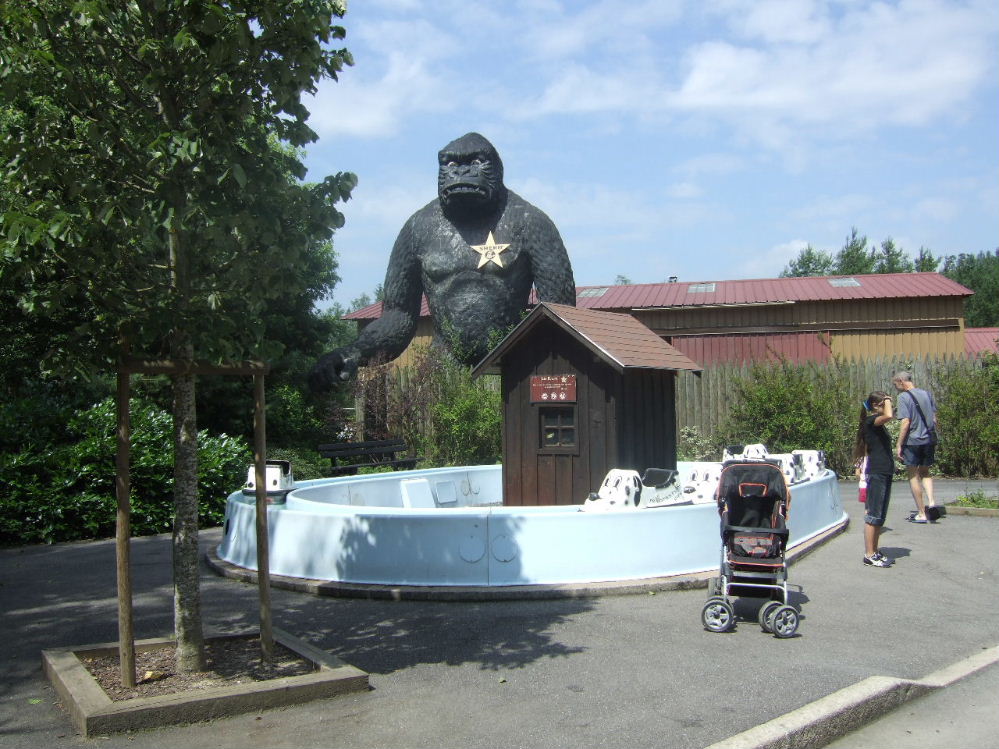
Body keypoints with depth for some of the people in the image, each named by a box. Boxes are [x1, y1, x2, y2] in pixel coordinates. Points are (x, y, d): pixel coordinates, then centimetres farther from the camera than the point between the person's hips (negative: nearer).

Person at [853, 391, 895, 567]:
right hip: (876, 473, -10)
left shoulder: (879, 425, 18)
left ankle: (875, 551, 20)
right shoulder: (871, 421, -11)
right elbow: (889, 415, -30)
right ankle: (869, 555, -2)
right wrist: (887, 401, -15)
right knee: (873, 516, -6)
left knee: (880, 516, 13)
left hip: (885, 473, 10)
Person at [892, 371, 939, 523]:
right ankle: (931, 502, 0)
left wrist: (898, 445, -11)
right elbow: (934, 419, 11)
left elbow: (906, 422, -16)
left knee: (913, 476, 6)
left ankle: (922, 513, 8)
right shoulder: (927, 394, 8)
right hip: (930, 440, 6)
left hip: (912, 442, -6)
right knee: (925, 472, 22)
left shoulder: (904, 397, -11)